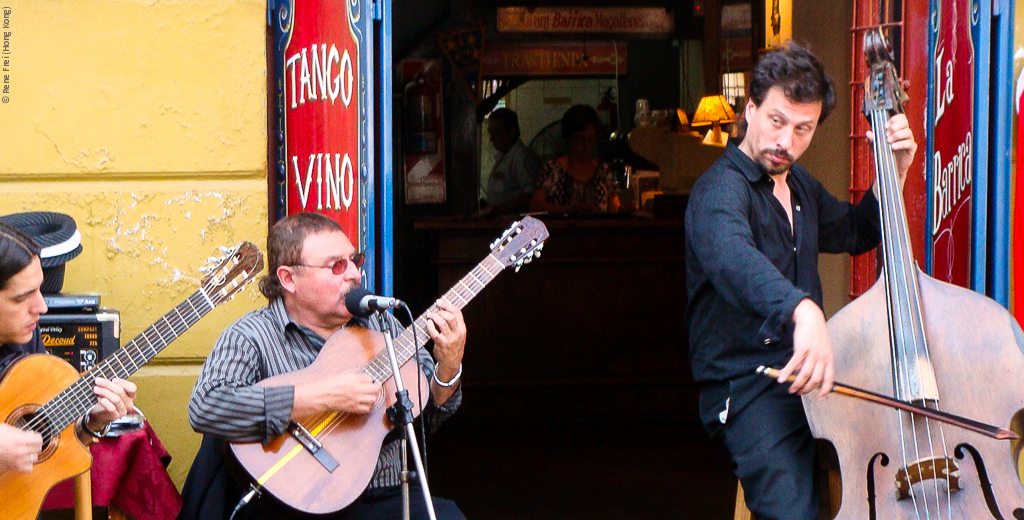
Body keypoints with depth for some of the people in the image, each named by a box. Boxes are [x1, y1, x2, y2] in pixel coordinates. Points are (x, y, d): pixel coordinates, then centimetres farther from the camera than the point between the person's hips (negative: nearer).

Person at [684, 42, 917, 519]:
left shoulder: (798, 185, 16)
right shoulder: (720, 191, -15)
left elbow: (856, 233, 34)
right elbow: (731, 256, -39)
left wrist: (893, 173, 15)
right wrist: (802, 310, -58)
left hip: (807, 373, 8)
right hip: (746, 387, -8)